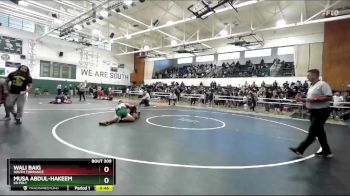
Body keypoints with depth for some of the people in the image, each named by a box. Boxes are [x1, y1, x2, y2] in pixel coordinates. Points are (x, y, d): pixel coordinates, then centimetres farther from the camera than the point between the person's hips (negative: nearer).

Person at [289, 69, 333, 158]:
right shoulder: (311, 86, 14)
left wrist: (315, 100, -24)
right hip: (313, 112, 10)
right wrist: (302, 100, 6)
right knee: (319, 132, 14)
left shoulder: (323, 84, -14)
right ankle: (326, 151, 26)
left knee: (312, 132, -4)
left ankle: (300, 150, -1)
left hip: (321, 112, -10)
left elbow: (329, 97, -22)